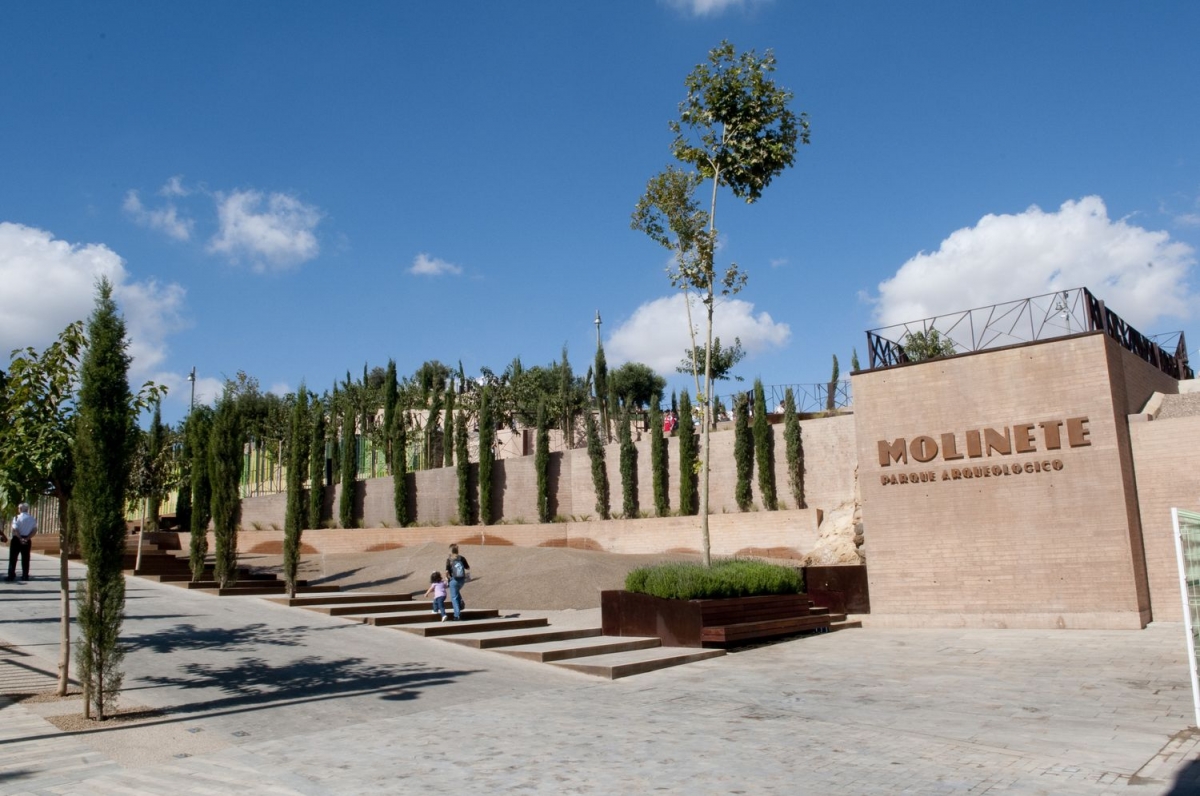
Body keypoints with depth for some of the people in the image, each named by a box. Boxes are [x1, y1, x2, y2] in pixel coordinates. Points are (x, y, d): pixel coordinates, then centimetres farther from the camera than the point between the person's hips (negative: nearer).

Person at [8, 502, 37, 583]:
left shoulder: (17, 517, -9)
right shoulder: (32, 519, 4)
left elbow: (15, 530, -18)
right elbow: (34, 530, -1)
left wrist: (20, 538, -13)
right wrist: (27, 538, -6)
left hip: (16, 539, -4)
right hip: (27, 540, 4)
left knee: (13, 558, 4)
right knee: (25, 558, 8)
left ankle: (11, 576, 2)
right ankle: (25, 576, 8)